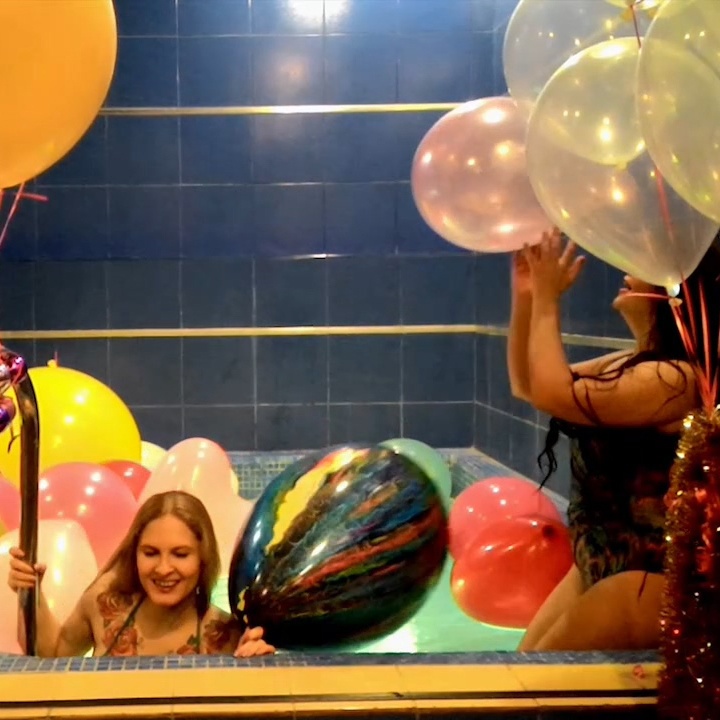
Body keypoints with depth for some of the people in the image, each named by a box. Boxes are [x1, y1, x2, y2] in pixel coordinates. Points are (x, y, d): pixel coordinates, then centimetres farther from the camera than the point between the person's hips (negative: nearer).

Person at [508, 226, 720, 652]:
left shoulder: (675, 378, -23)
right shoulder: (635, 365, 9)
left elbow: (552, 395, -26)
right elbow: (526, 386, 16)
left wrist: (547, 299, -15)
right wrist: (526, 296, 5)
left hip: (646, 577, -10)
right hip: (602, 563, 10)